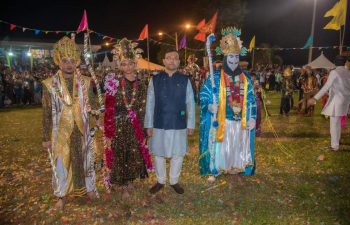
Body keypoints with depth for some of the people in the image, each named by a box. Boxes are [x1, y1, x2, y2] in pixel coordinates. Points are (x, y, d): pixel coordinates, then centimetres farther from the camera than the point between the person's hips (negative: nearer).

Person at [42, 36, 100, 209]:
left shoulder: (85, 82, -2)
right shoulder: (49, 84, -6)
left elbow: (92, 106, 3)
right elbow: (46, 114, -3)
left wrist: (100, 123, -7)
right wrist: (46, 138, -1)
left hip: (82, 131, 1)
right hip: (61, 132, -1)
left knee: (84, 159, 14)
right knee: (61, 162, 10)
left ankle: (87, 187, 36)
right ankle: (63, 195, 30)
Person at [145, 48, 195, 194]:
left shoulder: (185, 80, 1)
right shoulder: (155, 80, 1)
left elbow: (190, 104, 2)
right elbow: (150, 104, 2)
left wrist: (191, 124, -1)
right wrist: (149, 124, -1)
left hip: (179, 125, 0)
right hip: (159, 124, 1)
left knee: (178, 155, 10)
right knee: (158, 154, 12)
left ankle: (174, 181, 32)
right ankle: (160, 181, 33)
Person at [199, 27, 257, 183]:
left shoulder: (245, 78, 5)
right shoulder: (216, 77, -6)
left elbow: (252, 99, 7)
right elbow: (203, 94, -4)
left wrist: (252, 118, 1)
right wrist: (209, 106, -22)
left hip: (240, 122, 4)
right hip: (220, 121, -3)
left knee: (238, 147, 14)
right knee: (219, 147, 5)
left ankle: (235, 171, 34)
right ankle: (215, 171, 24)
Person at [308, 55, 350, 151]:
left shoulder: (334, 72, -14)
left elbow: (327, 86, -25)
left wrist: (315, 98, -31)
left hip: (336, 100, -8)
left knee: (334, 123, -3)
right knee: (337, 121, 24)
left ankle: (334, 146, -1)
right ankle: (337, 139, 40)